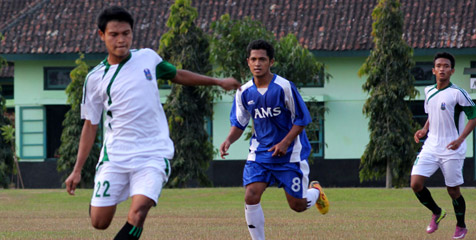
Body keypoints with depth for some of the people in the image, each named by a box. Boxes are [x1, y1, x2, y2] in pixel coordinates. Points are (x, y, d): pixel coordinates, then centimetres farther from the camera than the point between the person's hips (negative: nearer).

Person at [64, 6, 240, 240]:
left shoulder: (148, 58, 4)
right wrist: (77, 170, 5)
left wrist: (218, 81, 29)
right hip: (115, 156, 1)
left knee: (136, 216, -22)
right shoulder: (95, 78, 2)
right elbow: (90, 125, 8)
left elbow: (177, 75, 24)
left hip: (153, 155, 0)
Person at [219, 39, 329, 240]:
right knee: (251, 196, -17)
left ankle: (315, 191, 40)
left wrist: (285, 143, -20)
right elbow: (238, 123, 8)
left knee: (297, 205, 4)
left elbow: (302, 119, -9)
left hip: (290, 154, -3)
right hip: (260, 153, 3)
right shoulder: (244, 92, -3)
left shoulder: (284, 87, -15)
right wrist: (229, 140, -12)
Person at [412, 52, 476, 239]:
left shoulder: (457, 93, -11)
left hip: (451, 150, -5)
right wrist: (424, 130, 5)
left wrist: (460, 139, -20)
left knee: (453, 190, 3)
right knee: (416, 183, -9)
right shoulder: (428, 91, 8)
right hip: (430, 147, 5)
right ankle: (436, 213, 17)